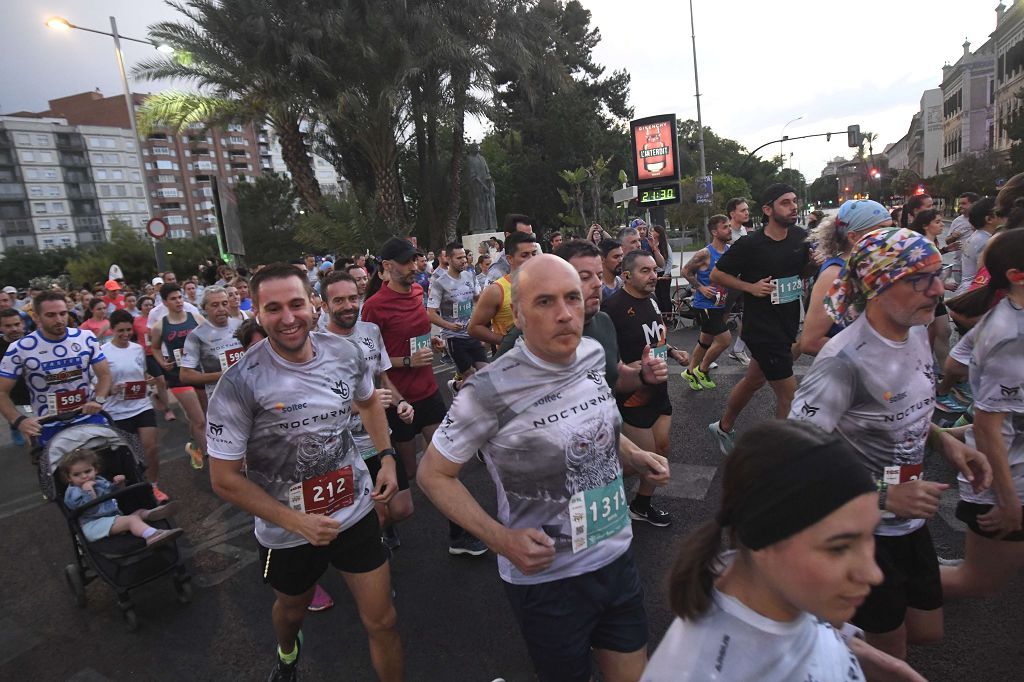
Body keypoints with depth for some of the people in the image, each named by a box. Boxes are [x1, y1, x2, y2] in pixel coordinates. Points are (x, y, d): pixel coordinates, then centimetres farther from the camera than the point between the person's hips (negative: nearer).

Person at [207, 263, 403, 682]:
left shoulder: (345, 354, -12)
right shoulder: (240, 383, -23)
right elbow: (225, 479, -16)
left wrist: (386, 457, 0)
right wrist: (296, 522, -22)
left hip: (355, 510, 2)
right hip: (286, 529, -1)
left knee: (382, 621, 6)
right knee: (293, 608, 28)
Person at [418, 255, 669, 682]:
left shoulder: (593, 354, -6)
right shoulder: (491, 391, -24)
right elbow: (433, 474, -12)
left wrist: (633, 456, -2)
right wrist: (501, 539, -21)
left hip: (617, 558, 6)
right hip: (545, 578, -5)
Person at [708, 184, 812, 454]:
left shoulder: (800, 237, 1)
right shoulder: (750, 245, -16)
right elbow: (716, 275, -7)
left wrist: (815, 262, -5)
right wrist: (750, 287, -18)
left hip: (788, 325, 7)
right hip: (761, 328, -7)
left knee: (753, 380, 20)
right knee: (789, 393, -3)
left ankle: (724, 428, 40)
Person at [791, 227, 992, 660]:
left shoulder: (916, 332, -3)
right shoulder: (845, 360, -29)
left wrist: (944, 442, -3)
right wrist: (884, 497, -30)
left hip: (910, 519, 8)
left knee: (926, 632, 24)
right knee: (891, 656, 14)